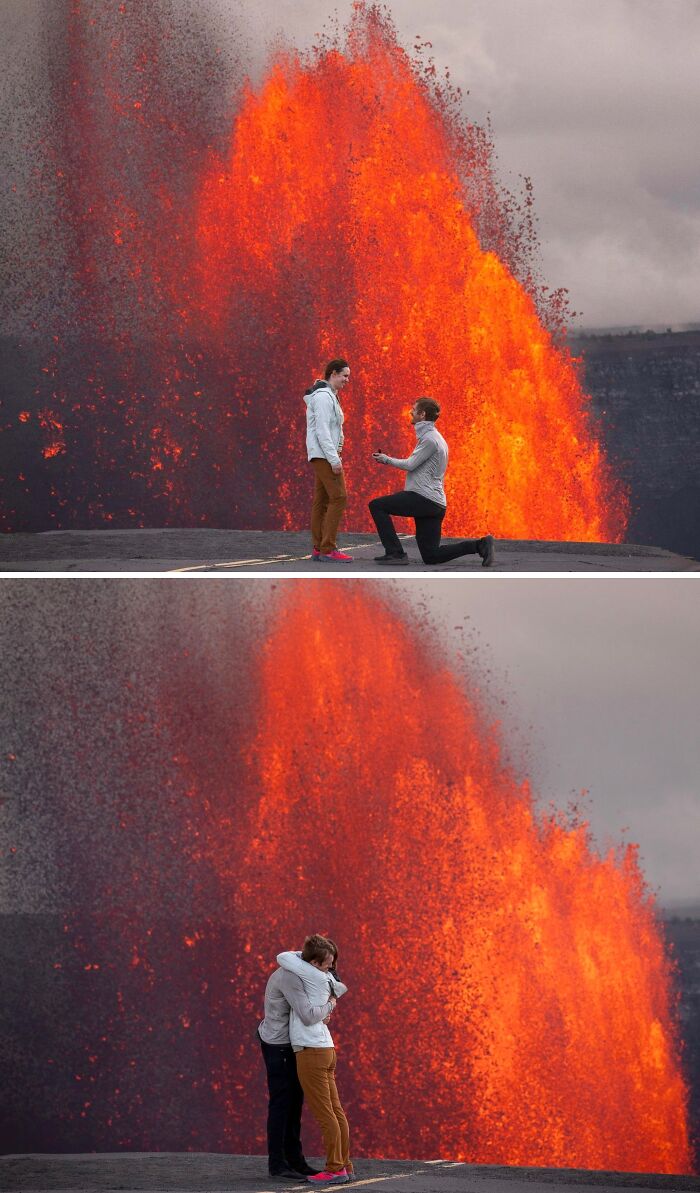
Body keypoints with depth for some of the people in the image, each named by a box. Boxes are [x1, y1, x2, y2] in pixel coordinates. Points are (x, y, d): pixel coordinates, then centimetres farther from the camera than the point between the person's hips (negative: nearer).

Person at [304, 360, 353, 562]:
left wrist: (335, 454, 18)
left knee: (322, 500, 9)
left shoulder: (329, 395, 18)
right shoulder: (323, 397, -14)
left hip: (321, 456, 11)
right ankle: (328, 549, -15)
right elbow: (322, 430, -20)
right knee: (338, 497, -13)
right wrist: (334, 459, -22)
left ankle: (318, 548, 10)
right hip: (324, 454, -11)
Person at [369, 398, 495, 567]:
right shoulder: (431, 435, 21)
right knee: (431, 556, 9)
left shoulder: (430, 439, -12)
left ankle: (395, 553, -7)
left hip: (424, 499, -10)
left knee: (376, 506, -4)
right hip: (434, 504, 10)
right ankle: (480, 545, 4)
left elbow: (410, 465, -13)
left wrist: (387, 459, -1)